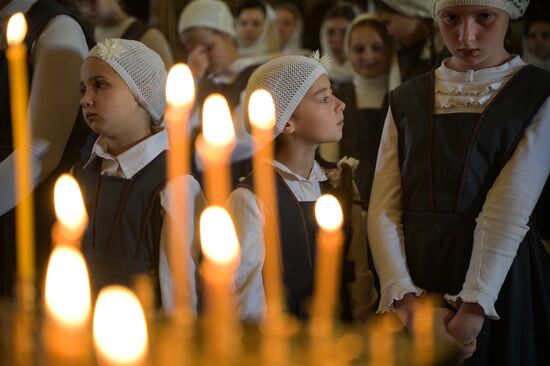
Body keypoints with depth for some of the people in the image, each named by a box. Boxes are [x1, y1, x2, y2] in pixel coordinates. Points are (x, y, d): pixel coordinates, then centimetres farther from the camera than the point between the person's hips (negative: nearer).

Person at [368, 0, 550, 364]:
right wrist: (405, 295, -15)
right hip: (417, 279, 3)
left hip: (500, 286, -3)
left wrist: (474, 306, -22)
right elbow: (384, 209, -1)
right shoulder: (406, 101, 7)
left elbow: (510, 210, -14)